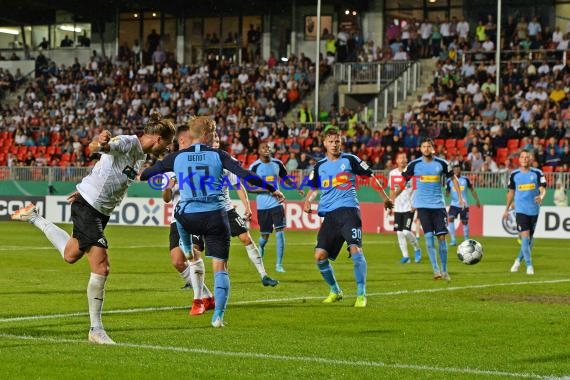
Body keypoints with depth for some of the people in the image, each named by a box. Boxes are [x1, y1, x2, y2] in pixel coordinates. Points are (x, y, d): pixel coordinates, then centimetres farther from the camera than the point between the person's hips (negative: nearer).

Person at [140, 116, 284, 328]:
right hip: (216, 217, -1)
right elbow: (246, 175, -6)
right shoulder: (218, 156, -1)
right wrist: (272, 190, 3)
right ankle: (218, 316, -3)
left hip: (188, 219, 1)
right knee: (220, 268, 5)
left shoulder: (177, 158, 3)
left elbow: (150, 171, 14)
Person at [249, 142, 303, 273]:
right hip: (262, 206, -2)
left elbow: (285, 178, 20)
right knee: (264, 236, 6)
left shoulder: (277, 163, 4)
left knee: (280, 232, -10)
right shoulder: (255, 166, -7)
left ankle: (279, 264, -5)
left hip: (276, 203, 2)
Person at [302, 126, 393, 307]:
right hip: (329, 214, 4)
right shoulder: (320, 166, 14)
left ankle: (361, 294, -12)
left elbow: (369, 175, 11)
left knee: (355, 249, -21)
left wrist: (385, 197, 11)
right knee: (320, 255, -5)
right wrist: (307, 202, 5)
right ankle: (335, 291, 16)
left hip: (348, 210, -4)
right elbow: (313, 188, 26)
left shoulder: (349, 160, 4)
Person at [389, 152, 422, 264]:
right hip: (397, 208, 5)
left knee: (406, 231, -13)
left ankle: (417, 249, 10)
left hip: (409, 207, -5)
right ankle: (405, 256, 10)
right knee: (399, 233, 2)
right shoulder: (392, 173, 7)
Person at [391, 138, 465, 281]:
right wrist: (392, 199, 0)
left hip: (438, 205, 1)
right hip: (422, 205, -1)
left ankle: (444, 270, 11)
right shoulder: (414, 165, 0)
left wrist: (460, 197, 8)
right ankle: (435, 269, -9)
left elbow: (453, 178, 14)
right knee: (429, 236, -11)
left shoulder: (441, 164, 1)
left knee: (441, 236, -1)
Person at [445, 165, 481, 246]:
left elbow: (472, 189, 11)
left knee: (465, 222, 5)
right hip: (454, 204, 0)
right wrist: (447, 193, -22)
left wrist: (477, 200, 9)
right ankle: (453, 240, -17)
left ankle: (466, 240, 22)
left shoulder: (465, 179, 1)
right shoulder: (449, 181, 0)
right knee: (450, 219, -19)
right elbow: (447, 194, 2)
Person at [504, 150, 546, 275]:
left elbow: (543, 189, -5)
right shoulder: (514, 175, 4)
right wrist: (507, 209, 14)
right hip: (520, 210, -1)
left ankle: (519, 260, 31)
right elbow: (511, 192, 13)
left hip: (534, 210, 1)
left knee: (529, 238, 10)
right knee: (525, 237, -13)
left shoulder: (537, 173, 0)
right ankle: (529, 266, -11)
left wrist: (541, 196, -29)